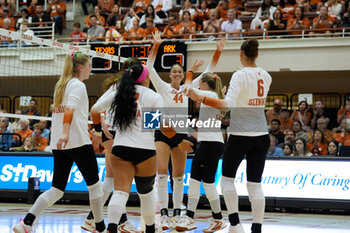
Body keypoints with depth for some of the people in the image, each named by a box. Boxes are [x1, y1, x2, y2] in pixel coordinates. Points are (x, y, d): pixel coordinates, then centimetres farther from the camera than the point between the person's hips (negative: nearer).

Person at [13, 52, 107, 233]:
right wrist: (65, 133, -34)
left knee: (56, 190, 4)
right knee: (94, 185, 7)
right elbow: (70, 109, -23)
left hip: (59, 145, 8)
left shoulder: (61, 85, 19)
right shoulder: (78, 85, -7)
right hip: (78, 142, -8)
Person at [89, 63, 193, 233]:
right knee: (146, 193, 17)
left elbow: (94, 110, 17)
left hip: (120, 149, 2)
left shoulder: (118, 94, 13)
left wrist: (99, 130, 31)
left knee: (120, 192, -9)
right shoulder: (153, 97, 2)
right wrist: (180, 141, 8)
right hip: (145, 150, -2)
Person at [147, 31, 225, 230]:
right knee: (162, 174, -13)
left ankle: (177, 214, 14)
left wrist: (218, 52, -1)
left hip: (181, 135, 3)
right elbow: (150, 67, -8)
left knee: (179, 177, 7)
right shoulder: (163, 88, 2)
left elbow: (208, 72, 7)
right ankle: (164, 214, -13)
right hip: (163, 133, -3)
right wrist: (156, 45, -18)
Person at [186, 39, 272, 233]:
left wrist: (200, 98, -26)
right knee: (255, 183, 6)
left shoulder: (240, 75, -14)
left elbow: (228, 104, -26)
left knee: (227, 177, 12)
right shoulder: (265, 76, 5)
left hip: (240, 135, -5)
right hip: (261, 135, 5)